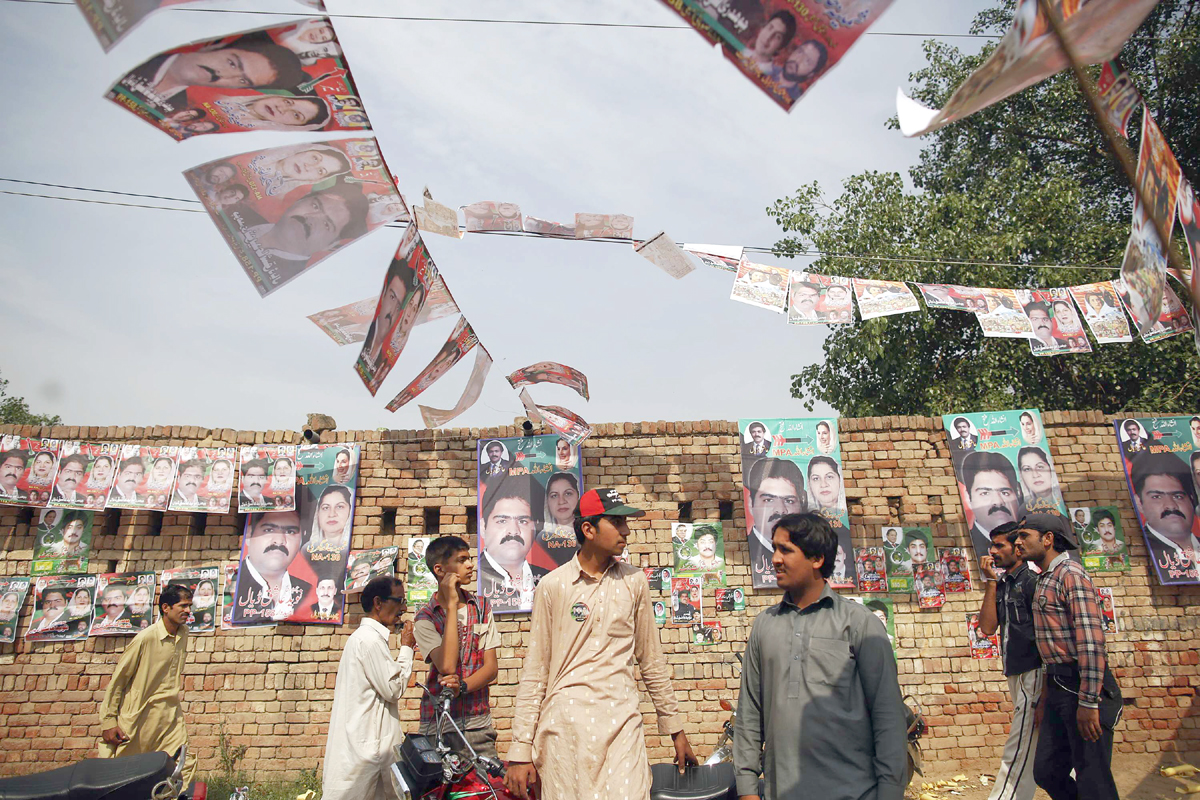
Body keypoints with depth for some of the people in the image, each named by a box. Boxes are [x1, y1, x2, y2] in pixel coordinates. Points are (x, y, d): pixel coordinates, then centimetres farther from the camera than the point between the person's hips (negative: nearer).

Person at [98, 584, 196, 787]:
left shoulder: (183, 634, 5)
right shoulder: (146, 638, -15)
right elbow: (118, 678, -9)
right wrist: (108, 721, -10)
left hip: (171, 715, 5)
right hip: (140, 716, -5)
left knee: (186, 766, -4)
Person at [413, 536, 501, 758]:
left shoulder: (482, 607, 7)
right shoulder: (425, 618, -2)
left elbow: (491, 667, 3)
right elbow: (447, 666, -17)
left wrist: (462, 686, -17)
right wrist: (451, 605, -15)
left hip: (478, 724, 2)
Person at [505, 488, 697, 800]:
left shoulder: (634, 582, 5)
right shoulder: (553, 585, -1)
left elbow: (652, 661, 13)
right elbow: (535, 672, 2)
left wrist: (675, 729, 15)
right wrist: (521, 750, 0)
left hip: (621, 722, 1)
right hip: (563, 726, -1)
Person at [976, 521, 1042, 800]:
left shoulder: (1032, 581, -11)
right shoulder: (1002, 585, 12)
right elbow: (987, 627, 2)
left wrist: (1044, 694, -17)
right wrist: (990, 583, -1)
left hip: (1034, 674, -8)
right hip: (1017, 675, 8)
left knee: (1018, 754, -6)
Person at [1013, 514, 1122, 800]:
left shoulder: (1070, 573, -13)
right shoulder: (1045, 580, 16)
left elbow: (1091, 639, -20)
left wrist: (1088, 702, -23)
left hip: (1081, 686, -9)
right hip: (1058, 687, 9)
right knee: (1047, 772, 12)